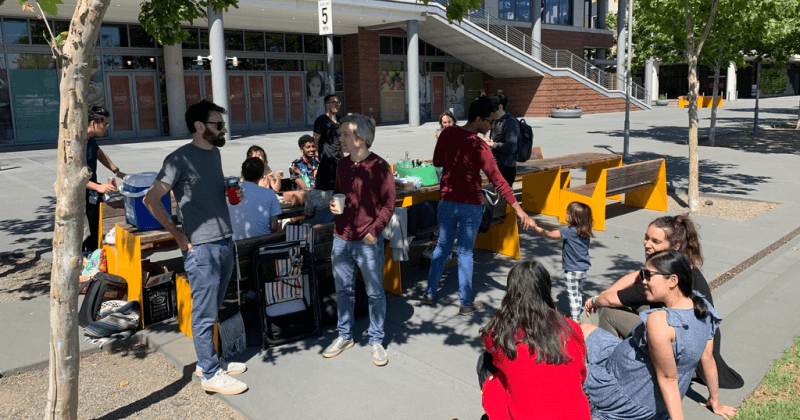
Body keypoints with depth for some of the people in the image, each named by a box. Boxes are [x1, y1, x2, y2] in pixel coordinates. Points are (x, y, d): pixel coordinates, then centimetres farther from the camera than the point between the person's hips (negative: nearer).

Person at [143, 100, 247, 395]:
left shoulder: (214, 153, 13)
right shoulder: (180, 159, -12)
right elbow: (151, 199, -16)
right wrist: (178, 234, -12)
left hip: (224, 242, 8)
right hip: (202, 248, -8)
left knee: (212, 310, 18)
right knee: (204, 313, 2)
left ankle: (207, 362, 32)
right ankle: (211, 375, 13)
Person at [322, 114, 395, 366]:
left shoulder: (379, 167, -11)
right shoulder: (342, 165, 8)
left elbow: (389, 203, -9)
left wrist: (374, 229, -15)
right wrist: (334, 203, 2)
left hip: (368, 241, -6)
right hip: (341, 239, 6)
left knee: (375, 292, 6)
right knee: (343, 290, 15)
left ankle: (376, 341, 20)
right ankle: (345, 336, 31)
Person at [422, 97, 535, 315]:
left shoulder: (447, 134, -3)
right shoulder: (479, 147, -19)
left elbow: (437, 162, 11)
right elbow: (498, 181, -20)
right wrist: (519, 210, -18)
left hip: (447, 201, 5)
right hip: (471, 205, -4)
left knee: (442, 246, 18)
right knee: (465, 253, 5)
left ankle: (429, 293, 26)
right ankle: (465, 303, 15)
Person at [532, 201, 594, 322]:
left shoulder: (569, 232, -21)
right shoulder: (586, 233, -2)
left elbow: (549, 234, -14)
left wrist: (535, 227, -6)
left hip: (572, 271, -7)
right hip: (584, 270, 7)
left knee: (573, 295, 3)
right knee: (578, 293, 20)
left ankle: (575, 319, 7)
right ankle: (576, 314, 32)